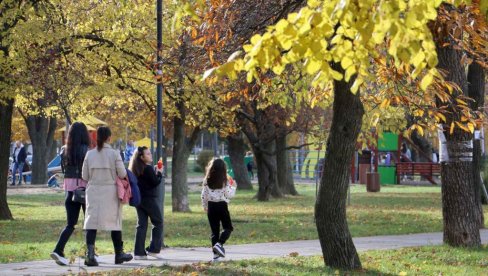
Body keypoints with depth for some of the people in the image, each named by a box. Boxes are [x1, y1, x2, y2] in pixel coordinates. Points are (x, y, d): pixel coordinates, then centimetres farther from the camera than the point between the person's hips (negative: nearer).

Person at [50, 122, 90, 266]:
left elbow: (63, 169, 9)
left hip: (69, 188, 5)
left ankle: (58, 250, -13)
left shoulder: (64, 150, 4)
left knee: (70, 223, 6)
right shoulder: (86, 150, -12)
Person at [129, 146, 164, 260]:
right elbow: (155, 182, -15)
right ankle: (153, 249, 2)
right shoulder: (148, 168, -15)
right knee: (158, 222, 6)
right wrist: (159, 173, 1)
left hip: (139, 199, 7)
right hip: (149, 199, -7)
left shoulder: (135, 169, 9)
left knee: (141, 225, 8)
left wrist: (155, 172, 11)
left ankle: (139, 252, 3)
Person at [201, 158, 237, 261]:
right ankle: (219, 244, -15)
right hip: (222, 206, -4)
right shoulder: (224, 181, -10)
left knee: (214, 230, 9)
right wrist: (233, 187, 8)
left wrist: (205, 207, 17)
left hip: (211, 206, 4)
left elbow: (204, 195, 4)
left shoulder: (207, 181, 0)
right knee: (228, 228, 9)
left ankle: (216, 253, 7)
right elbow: (229, 195, -9)